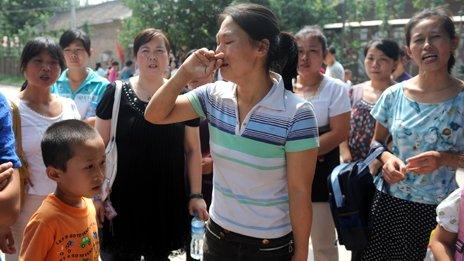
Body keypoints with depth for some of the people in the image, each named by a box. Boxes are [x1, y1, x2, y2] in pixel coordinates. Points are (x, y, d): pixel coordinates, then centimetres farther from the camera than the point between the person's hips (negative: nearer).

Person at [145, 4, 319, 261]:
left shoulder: (296, 114, -20)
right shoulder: (214, 95, -5)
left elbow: (299, 191, -14)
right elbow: (155, 115, 0)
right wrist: (184, 73, -13)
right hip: (217, 234, 5)